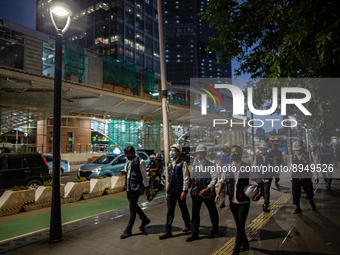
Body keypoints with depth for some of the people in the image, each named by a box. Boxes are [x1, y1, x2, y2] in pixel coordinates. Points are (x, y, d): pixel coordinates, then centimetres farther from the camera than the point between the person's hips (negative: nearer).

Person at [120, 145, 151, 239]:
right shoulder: (128, 161, 10)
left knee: (132, 208, -4)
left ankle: (128, 231, 4)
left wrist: (146, 187, -8)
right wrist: (124, 172, -2)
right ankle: (145, 220, 39)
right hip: (129, 187, 8)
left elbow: (144, 175, -10)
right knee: (134, 206, 18)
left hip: (136, 188, -8)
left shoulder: (140, 162, -13)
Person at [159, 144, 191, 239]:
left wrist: (184, 191, -17)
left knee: (183, 209, 12)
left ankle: (187, 224, 36)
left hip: (180, 191, -5)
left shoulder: (182, 163, -7)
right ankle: (168, 231, 9)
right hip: (170, 190, 5)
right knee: (170, 211, 5)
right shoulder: (169, 164, 12)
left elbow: (186, 178, -11)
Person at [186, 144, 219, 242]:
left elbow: (214, 179, -15)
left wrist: (207, 189, -24)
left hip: (207, 192, -4)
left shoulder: (210, 165, -7)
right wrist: (192, 190, 13)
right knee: (195, 212, 3)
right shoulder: (195, 165, 11)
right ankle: (194, 233, 11)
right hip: (196, 192, 5)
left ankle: (215, 228, 36)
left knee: (212, 211, 12)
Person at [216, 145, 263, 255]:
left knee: (240, 226, -2)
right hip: (232, 202, 5)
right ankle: (245, 244, 42)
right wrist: (218, 193, -5)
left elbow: (258, 180, -6)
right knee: (238, 225, 19)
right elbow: (223, 181, 8)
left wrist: (259, 193, -21)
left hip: (243, 202, -4)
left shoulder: (247, 167, -11)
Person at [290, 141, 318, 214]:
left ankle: (311, 201, 40)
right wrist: (291, 177, 17)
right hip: (295, 178, 2)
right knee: (295, 193, -2)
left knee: (309, 192, 7)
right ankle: (297, 208, 10)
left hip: (306, 178, -2)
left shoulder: (307, 156, -4)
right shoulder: (293, 156, 5)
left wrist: (316, 176, 0)